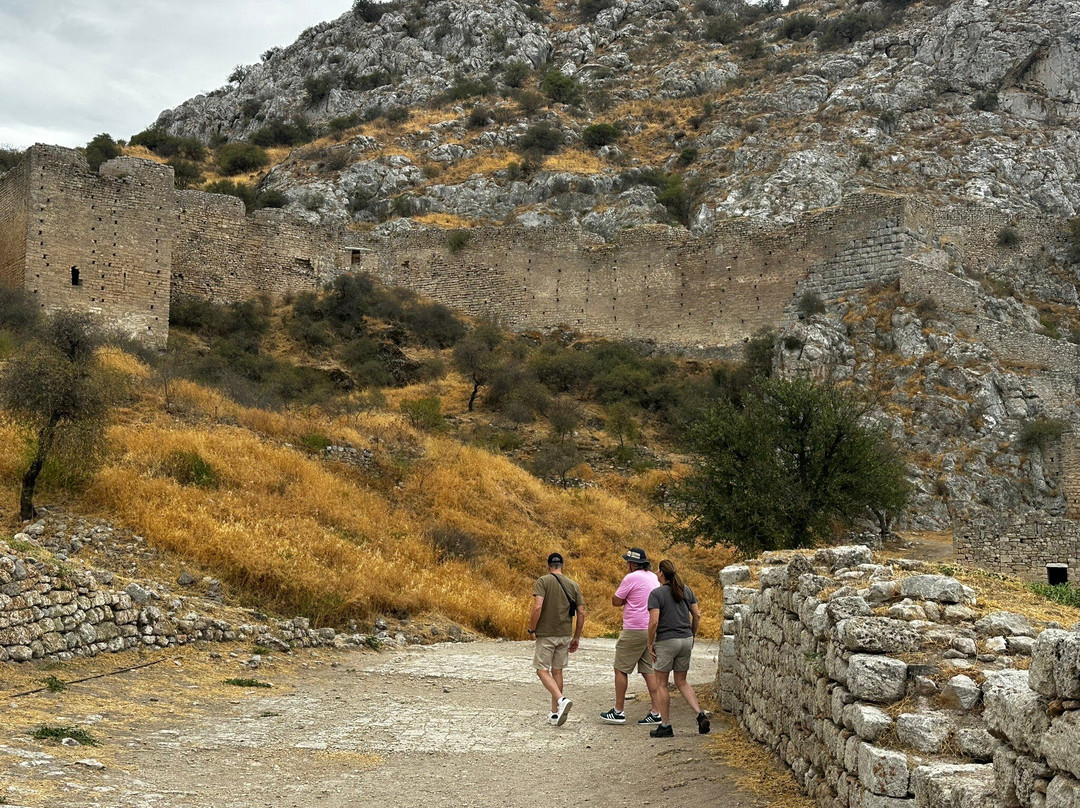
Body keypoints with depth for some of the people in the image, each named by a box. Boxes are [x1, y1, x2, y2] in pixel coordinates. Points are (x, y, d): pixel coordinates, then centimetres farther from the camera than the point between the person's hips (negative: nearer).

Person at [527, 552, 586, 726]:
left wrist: (531, 629, -6)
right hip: (565, 635, 5)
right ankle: (555, 713, 16)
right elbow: (581, 613, 4)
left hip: (546, 634, -5)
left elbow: (537, 607, -19)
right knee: (557, 671, 14)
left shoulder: (543, 581, -7)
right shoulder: (574, 585, 6)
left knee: (542, 670, 2)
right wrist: (576, 638, 12)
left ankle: (561, 699, -20)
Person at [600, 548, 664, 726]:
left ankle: (618, 711, 5)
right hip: (651, 630, 8)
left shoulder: (631, 578, -12)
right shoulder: (653, 577, 13)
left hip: (634, 631, -8)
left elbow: (616, 601, -6)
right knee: (649, 670, 9)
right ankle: (656, 712, 5)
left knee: (621, 669, 2)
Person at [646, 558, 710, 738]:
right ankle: (700, 714, -2)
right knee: (682, 682, 16)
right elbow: (697, 616, 8)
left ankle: (665, 726, 9)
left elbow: (654, 622, -18)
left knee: (661, 684, 7)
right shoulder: (686, 590, 7)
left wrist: (650, 644, -7)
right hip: (686, 640, 6)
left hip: (666, 641, -6)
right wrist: (692, 636, 19)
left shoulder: (656, 593, -11)